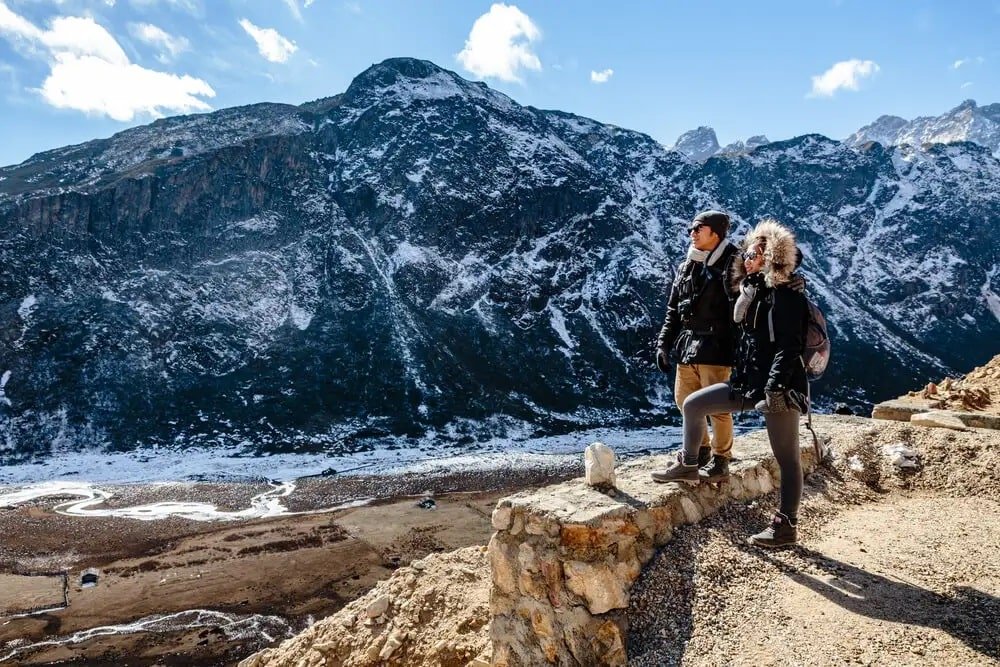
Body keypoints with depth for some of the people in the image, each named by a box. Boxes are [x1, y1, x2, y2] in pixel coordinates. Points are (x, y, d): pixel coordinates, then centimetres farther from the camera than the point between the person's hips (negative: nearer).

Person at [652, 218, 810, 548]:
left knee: (786, 457, -1)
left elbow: (789, 345, -19)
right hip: (750, 382, 9)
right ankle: (688, 466, 23)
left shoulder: (786, 294, -11)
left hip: (781, 386, -9)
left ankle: (786, 526, 9)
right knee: (692, 404, 9)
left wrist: (775, 388, -25)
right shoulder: (753, 292, 17)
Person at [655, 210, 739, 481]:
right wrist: (663, 343, 12)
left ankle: (720, 459, 17)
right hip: (686, 345, 7)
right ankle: (700, 449, 33)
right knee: (684, 400, 14)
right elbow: (673, 309, 18)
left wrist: (739, 350, -19)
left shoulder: (732, 263, -7)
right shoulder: (686, 265, 14)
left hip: (715, 347, -7)